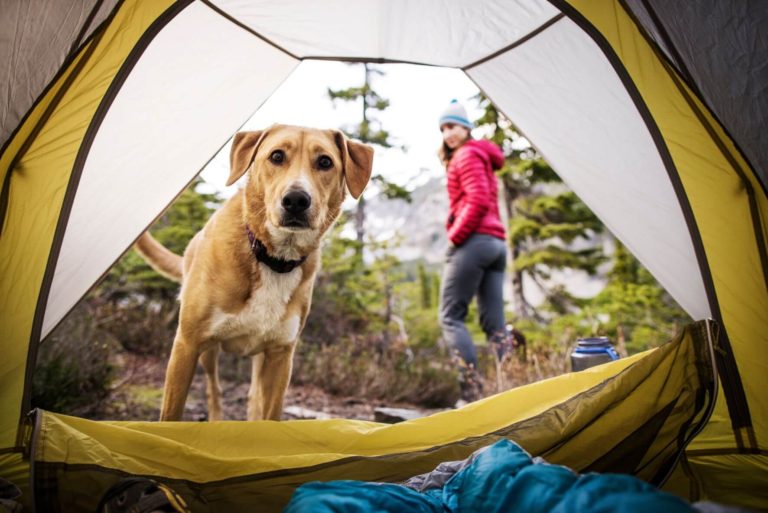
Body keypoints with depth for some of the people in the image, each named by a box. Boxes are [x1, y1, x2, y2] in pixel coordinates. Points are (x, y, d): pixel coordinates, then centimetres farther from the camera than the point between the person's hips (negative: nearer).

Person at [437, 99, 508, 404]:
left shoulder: (467, 155, -3)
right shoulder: (483, 157, 27)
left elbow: (478, 201, -17)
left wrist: (455, 236, -11)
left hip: (473, 241, -9)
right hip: (498, 242, 10)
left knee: (450, 317, -6)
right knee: (495, 323, 5)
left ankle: (472, 393, -13)